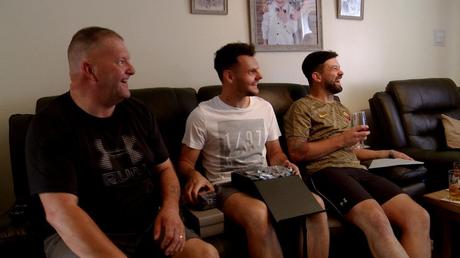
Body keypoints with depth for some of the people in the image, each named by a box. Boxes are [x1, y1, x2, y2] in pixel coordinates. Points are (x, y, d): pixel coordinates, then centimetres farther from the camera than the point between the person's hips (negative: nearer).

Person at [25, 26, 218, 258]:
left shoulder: (138, 112, 7)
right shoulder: (50, 125, -11)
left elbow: (164, 168, 14)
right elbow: (60, 211, -21)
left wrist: (170, 208, -8)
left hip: (149, 227, 5)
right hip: (84, 238, -4)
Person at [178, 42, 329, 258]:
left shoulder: (264, 107, 11)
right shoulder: (202, 115, -4)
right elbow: (185, 162, 1)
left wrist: (284, 164, -6)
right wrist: (194, 175, -23)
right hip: (226, 187, -4)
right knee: (258, 213, -38)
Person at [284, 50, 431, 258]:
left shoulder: (341, 108, 32)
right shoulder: (302, 107, 7)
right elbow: (296, 153, -6)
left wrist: (388, 153, 28)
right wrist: (340, 139, -4)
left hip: (357, 170, 7)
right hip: (327, 171, -7)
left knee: (419, 217, -17)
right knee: (377, 221, -34)